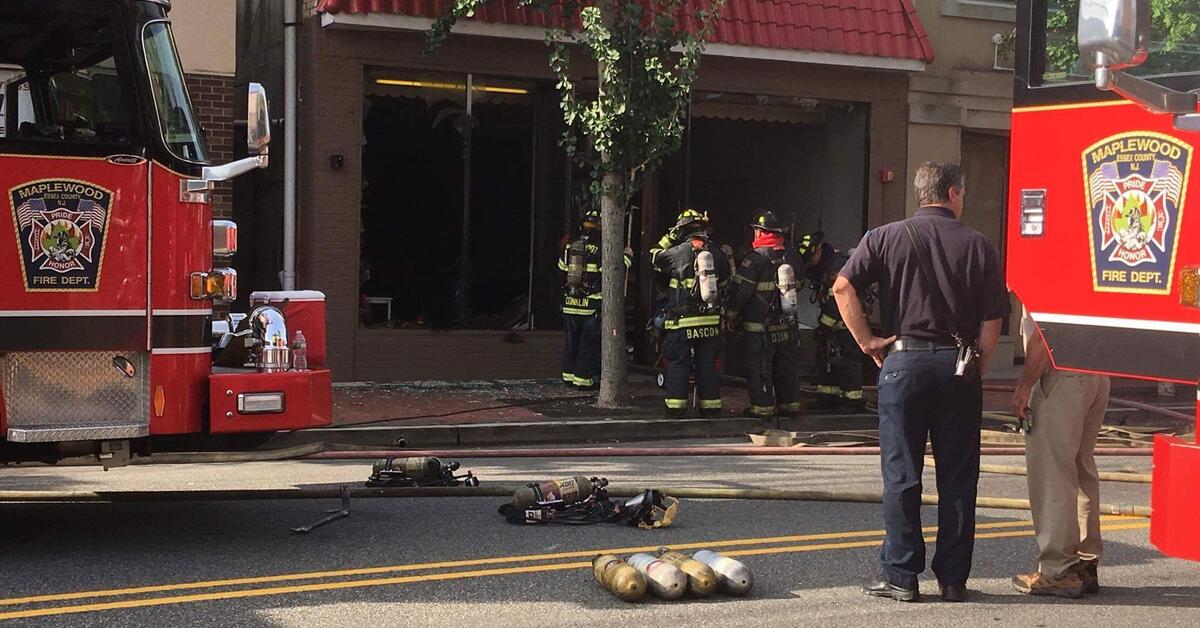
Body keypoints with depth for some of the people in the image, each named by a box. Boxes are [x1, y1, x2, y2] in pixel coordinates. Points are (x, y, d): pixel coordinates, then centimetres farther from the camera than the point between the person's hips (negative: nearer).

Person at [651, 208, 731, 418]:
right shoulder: (717, 253, 4)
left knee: (678, 363, 3)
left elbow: (654, 257, 11)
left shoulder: (677, 252, -8)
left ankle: (676, 407, 2)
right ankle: (711, 406, 13)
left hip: (683, 322, -3)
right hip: (711, 320, 3)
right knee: (708, 364, 10)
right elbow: (725, 281, 16)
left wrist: (670, 236, 14)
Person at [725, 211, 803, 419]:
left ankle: (763, 408, 2)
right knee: (786, 367, 14)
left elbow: (740, 290, -13)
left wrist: (731, 315, 0)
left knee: (758, 369, 1)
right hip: (787, 326, 7)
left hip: (760, 328, -6)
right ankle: (790, 404, 20)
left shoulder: (755, 258, -14)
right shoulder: (788, 257, 7)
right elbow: (796, 286, 18)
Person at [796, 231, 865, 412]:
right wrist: (822, 324, 8)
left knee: (847, 360, -9)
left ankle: (854, 400, -5)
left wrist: (823, 326, -20)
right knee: (825, 358, 11)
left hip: (847, 321, -10)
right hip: (831, 322, 10)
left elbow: (839, 302, -24)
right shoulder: (820, 267, 9)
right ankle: (828, 397, 17)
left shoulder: (839, 264, -22)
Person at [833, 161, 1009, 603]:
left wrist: (866, 341, -3)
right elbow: (992, 319, 1)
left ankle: (900, 576, 5)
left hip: (904, 360, -1)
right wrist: (976, 369, 8)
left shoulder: (887, 237, 3)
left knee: (901, 474, 4)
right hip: (959, 365, 1)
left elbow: (843, 287, -9)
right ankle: (953, 578, 12)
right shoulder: (978, 245, 5)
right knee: (958, 477, 7)